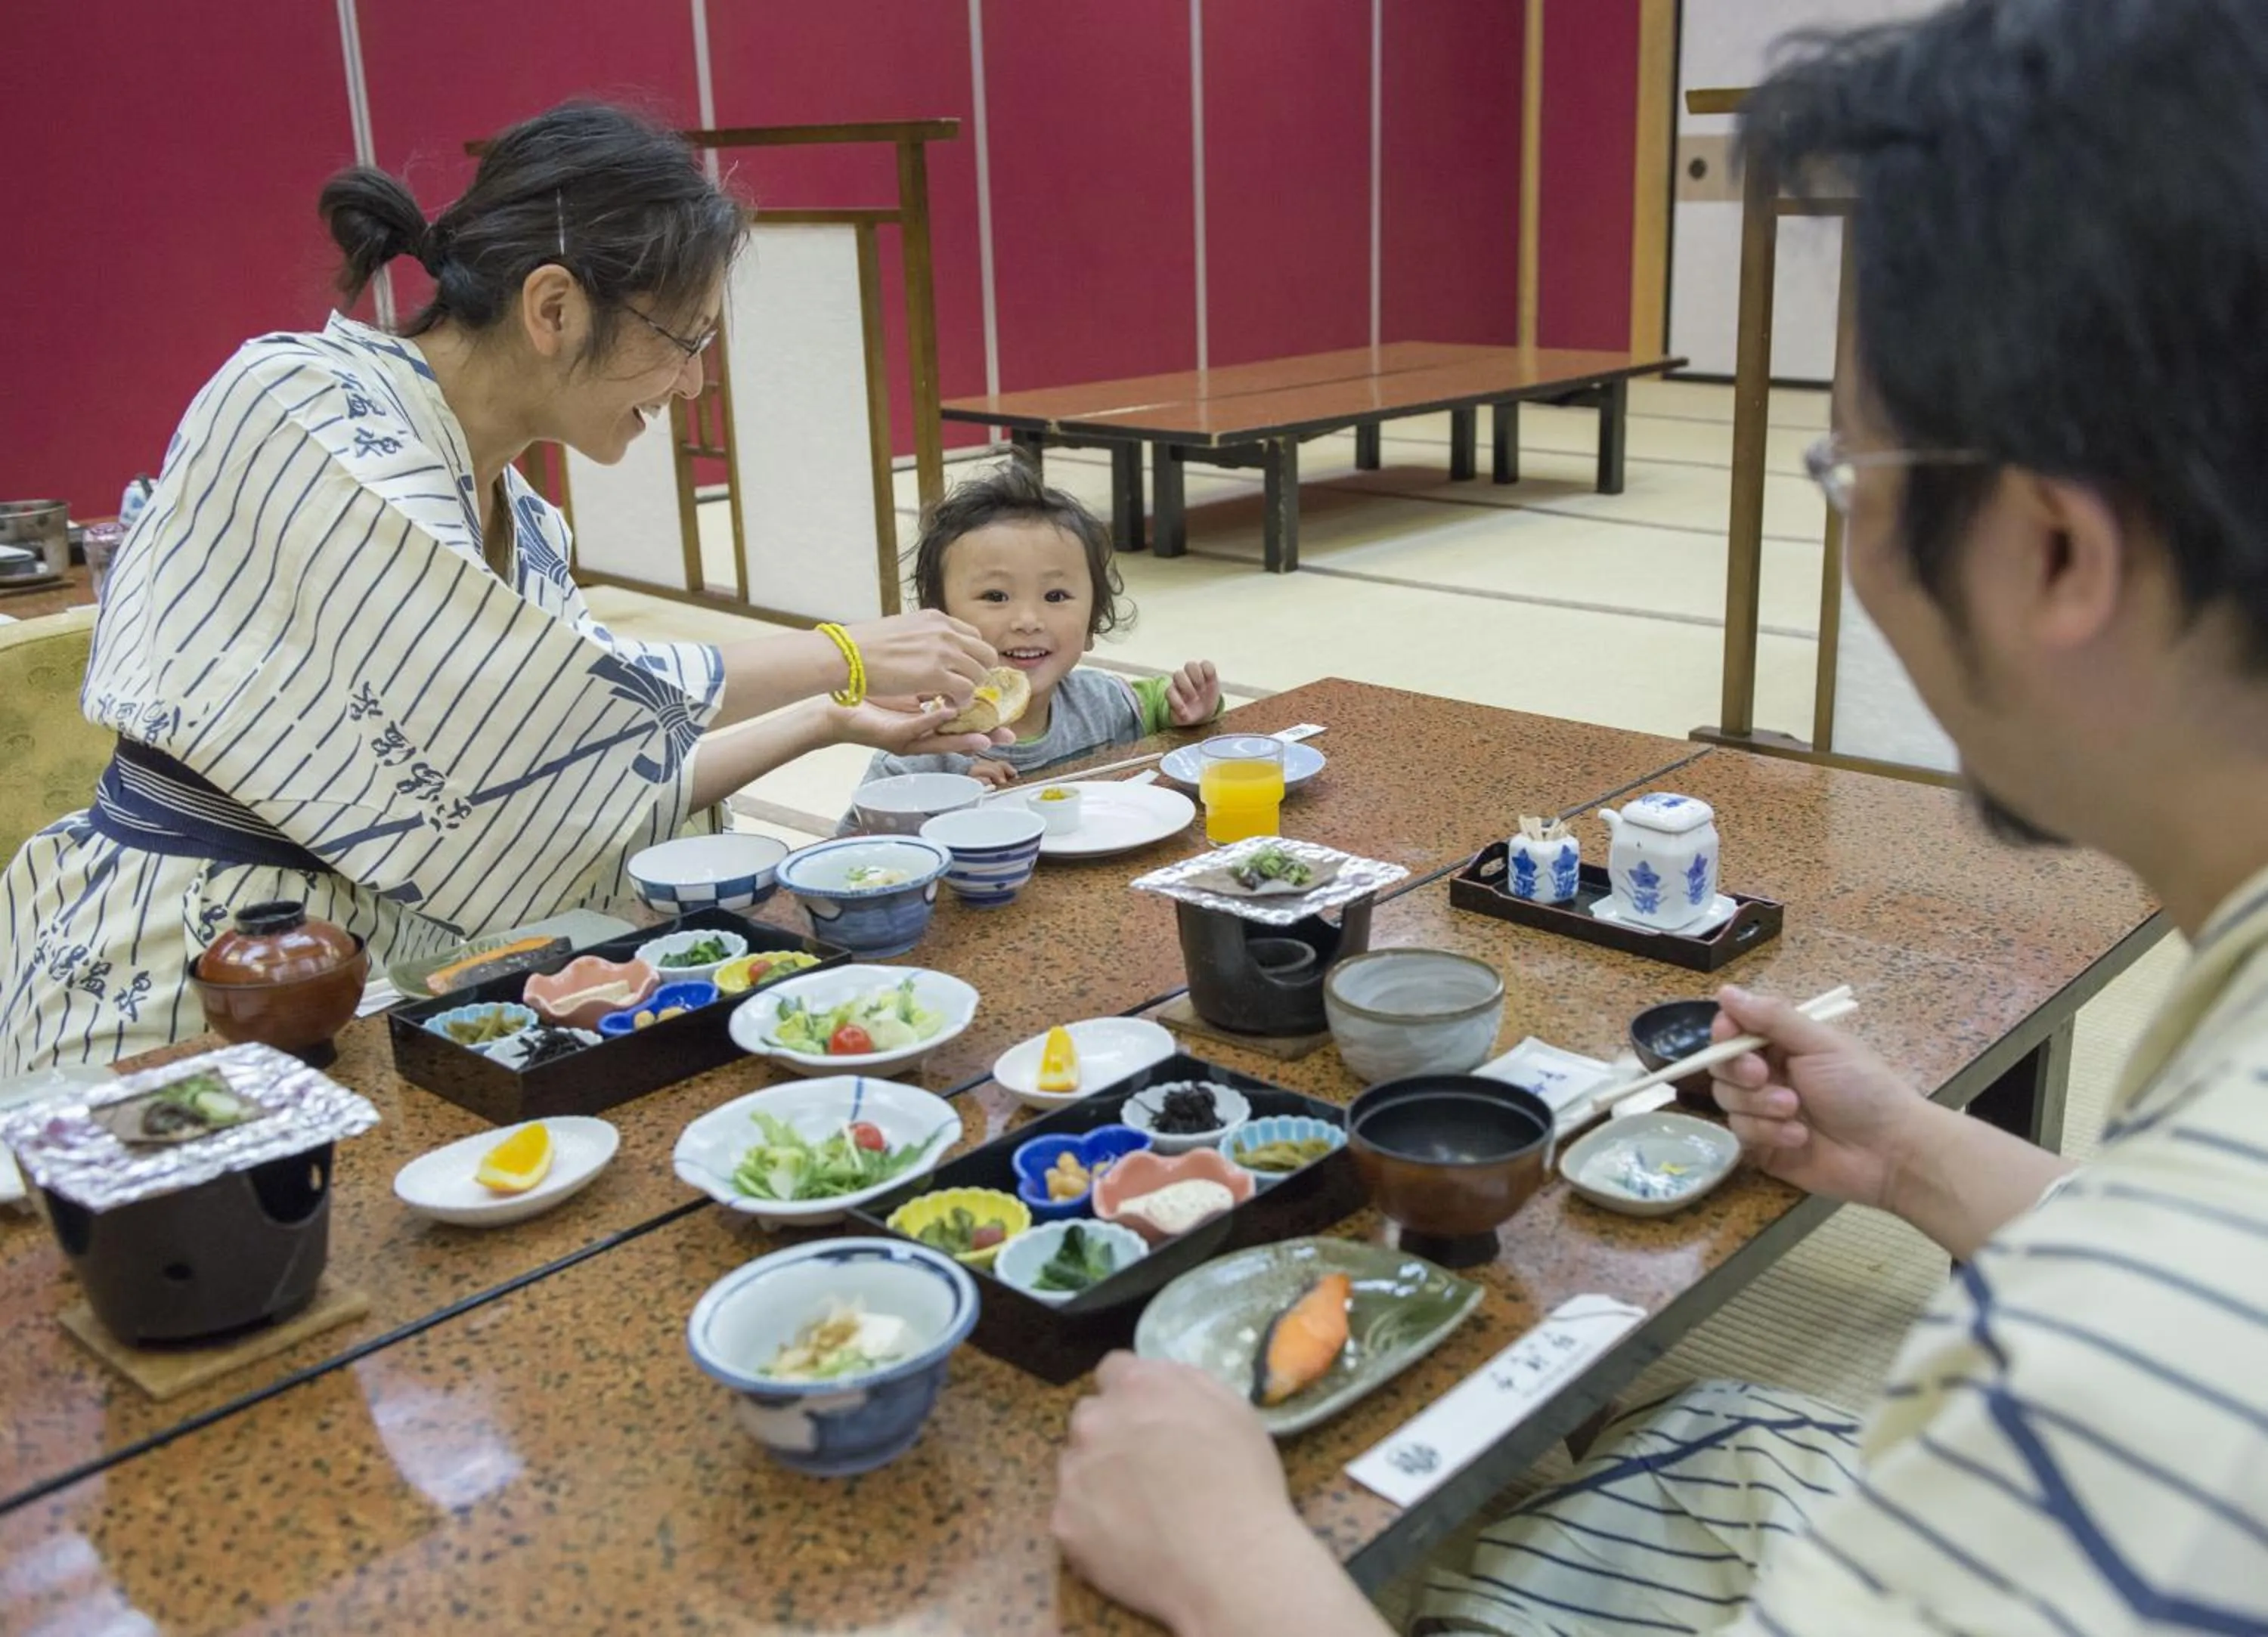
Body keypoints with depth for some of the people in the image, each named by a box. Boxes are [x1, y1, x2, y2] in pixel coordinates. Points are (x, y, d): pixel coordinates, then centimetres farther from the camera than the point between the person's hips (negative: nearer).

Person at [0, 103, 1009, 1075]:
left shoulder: (526, 529, 8)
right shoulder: (300, 405, -15)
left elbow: (598, 783, 11)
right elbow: (545, 710, -23)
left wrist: (829, 723, 8)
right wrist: (842, 659, -14)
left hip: (380, 995, 7)